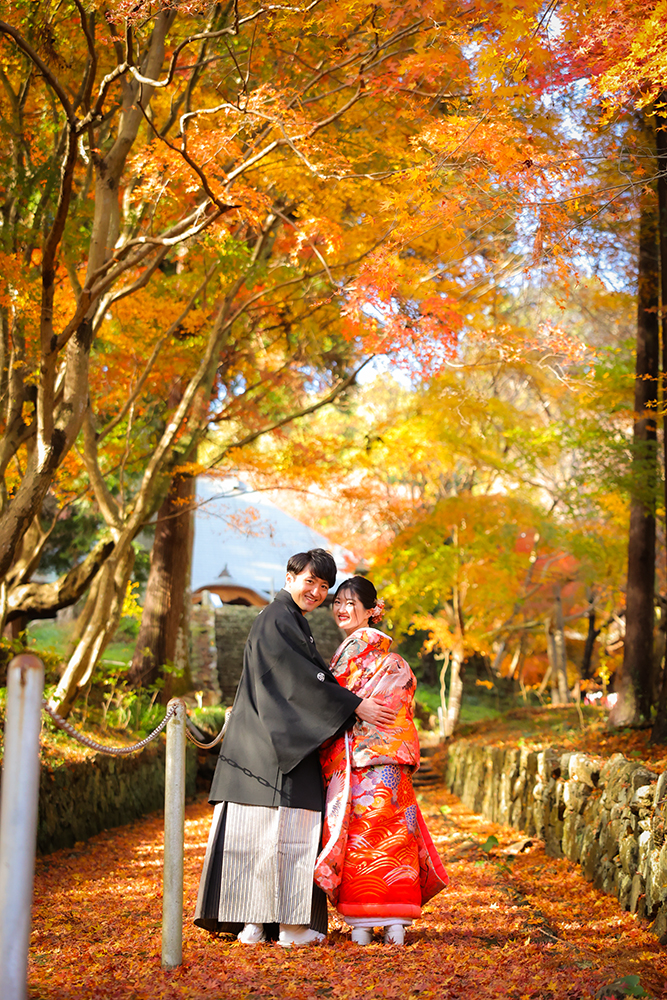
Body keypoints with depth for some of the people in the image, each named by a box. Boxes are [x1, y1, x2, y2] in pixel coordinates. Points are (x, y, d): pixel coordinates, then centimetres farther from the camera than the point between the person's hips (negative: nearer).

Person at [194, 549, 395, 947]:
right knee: (288, 829, -9)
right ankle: (290, 924, -7)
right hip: (277, 744, -10)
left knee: (255, 829, 6)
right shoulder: (277, 620, -10)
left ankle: (252, 921, 7)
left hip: (285, 740, 10)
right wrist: (355, 706, -13)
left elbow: (313, 678, 26)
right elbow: (304, 680, -15)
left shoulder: (293, 621, 22)